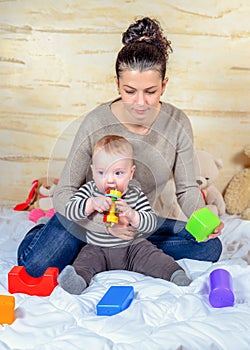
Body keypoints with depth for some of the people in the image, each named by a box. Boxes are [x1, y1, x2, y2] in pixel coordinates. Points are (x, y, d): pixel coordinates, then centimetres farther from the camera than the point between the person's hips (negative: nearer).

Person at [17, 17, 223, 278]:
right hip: (89, 217, -3)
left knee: (210, 248, -11)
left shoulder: (177, 124, -16)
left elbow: (187, 188, -7)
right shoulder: (96, 123, -23)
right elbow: (64, 194, -22)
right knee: (35, 266, -25)